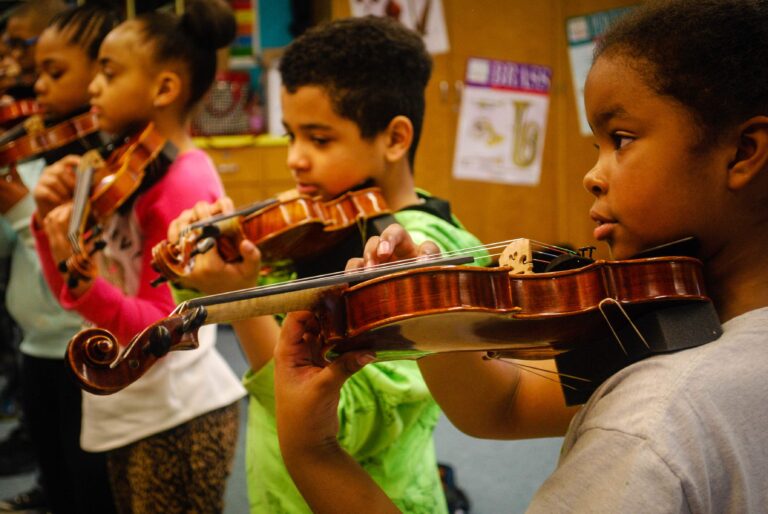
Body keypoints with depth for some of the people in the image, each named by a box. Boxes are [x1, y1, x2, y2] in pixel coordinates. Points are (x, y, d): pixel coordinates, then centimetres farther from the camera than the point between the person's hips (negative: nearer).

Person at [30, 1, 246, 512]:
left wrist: (82, 280, -37)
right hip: (129, 410, 9)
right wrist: (50, 220, -9)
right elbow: (71, 294, 6)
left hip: (177, 417, -9)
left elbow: (160, 328, -23)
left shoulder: (184, 183, -19)